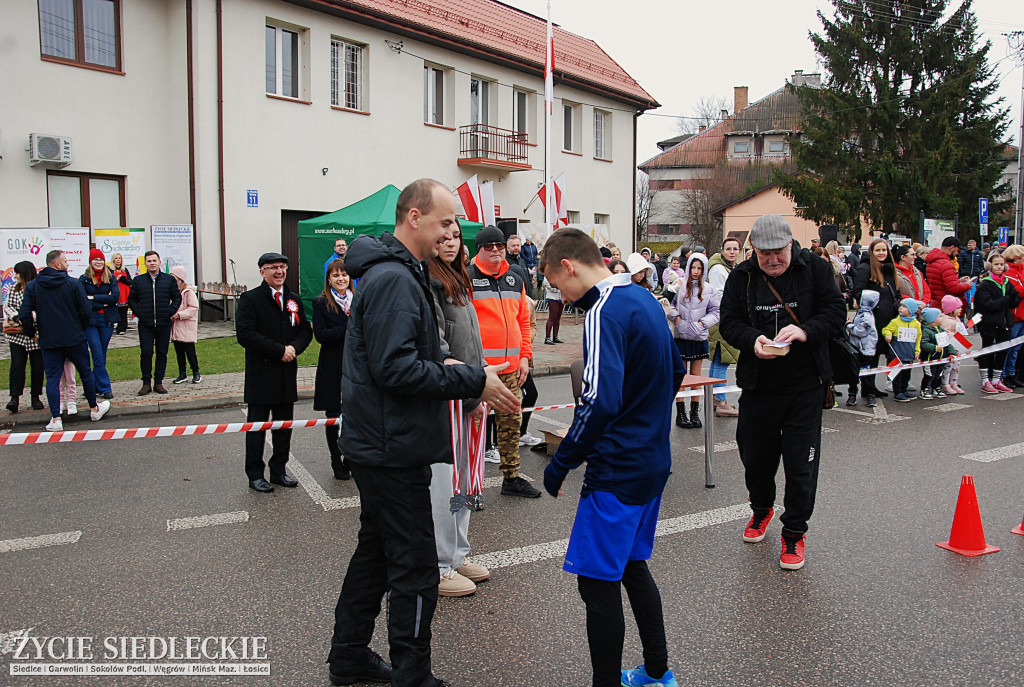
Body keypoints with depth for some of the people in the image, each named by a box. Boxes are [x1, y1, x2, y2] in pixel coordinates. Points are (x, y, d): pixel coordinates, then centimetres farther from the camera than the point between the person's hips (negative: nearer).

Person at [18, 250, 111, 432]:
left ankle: (55, 419, 0)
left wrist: (31, 333, 11)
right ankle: (94, 410, 25)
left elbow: (24, 314, -3)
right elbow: (86, 311, -9)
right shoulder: (73, 284, -7)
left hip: (48, 341, 2)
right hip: (74, 338, -2)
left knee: (52, 378, 5)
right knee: (85, 373, 13)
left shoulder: (33, 286, 1)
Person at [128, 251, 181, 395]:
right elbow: (131, 299, 14)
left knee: (162, 354, 4)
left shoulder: (169, 280, 7)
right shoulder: (138, 280, 8)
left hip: (164, 324, 1)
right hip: (145, 325, 0)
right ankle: (146, 383, 6)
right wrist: (138, 313, 1)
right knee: (146, 353, -4)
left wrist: (170, 312, 0)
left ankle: (158, 383, 13)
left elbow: (177, 298, 11)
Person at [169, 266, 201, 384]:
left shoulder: (188, 292, -10)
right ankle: (182, 374, 17)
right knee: (179, 351, 10)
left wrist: (179, 315, -20)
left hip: (187, 327, -7)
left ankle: (196, 373, 8)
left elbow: (194, 308, -15)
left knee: (190, 351, -3)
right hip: (175, 327, 7)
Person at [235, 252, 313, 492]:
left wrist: (294, 348, -11)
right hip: (260, 375, -5)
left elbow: (305, 330, 11)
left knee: (284, 426, 12)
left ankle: (279, 471, 24)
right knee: (257, 426, 3)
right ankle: (255, 475, 13)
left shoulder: (294, 299, 12)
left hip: (287, 374, 5)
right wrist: (280, 351, -18)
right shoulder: (250, 300, -6)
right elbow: (245, 335, -16)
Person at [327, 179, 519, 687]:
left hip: (380, 447, 11)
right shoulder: (394, 280, -20)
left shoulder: (400, 273, 15)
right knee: (415, 569, -1)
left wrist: (467, 376, 5)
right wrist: (474, 381, -20)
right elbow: (397, 370, -27)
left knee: (376, 550, 21)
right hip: (393, 449, -11)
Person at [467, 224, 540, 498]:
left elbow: (523, 321, 18)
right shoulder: (466, 278, -5)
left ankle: (512, 478, 26)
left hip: (511, 366, 6)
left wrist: (525, 356, 11)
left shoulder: (515, 280, 15)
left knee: (511, 423, 13)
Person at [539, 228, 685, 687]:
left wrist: (560, 464, -19)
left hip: (617, 471, -10)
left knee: (598, 581, 2)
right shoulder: (644, 299, 9)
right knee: (631, 564, 21)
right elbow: (675, 371, 20)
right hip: (654, 460, 10)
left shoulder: (605, 313, -19)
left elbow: (600, 402, -28)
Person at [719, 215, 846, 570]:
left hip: (805, 385, -1)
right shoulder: (741, 276, -1)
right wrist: (753, 340, -22)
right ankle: (762, 508, 43)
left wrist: (805, 331, -24)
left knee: (801, 461, 1)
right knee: (755, 455, 15)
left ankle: (794, 531, 19)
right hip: (758, 384, 2)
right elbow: (729, 322, -1)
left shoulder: (814, 268, -3)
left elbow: (836, 311, -5)